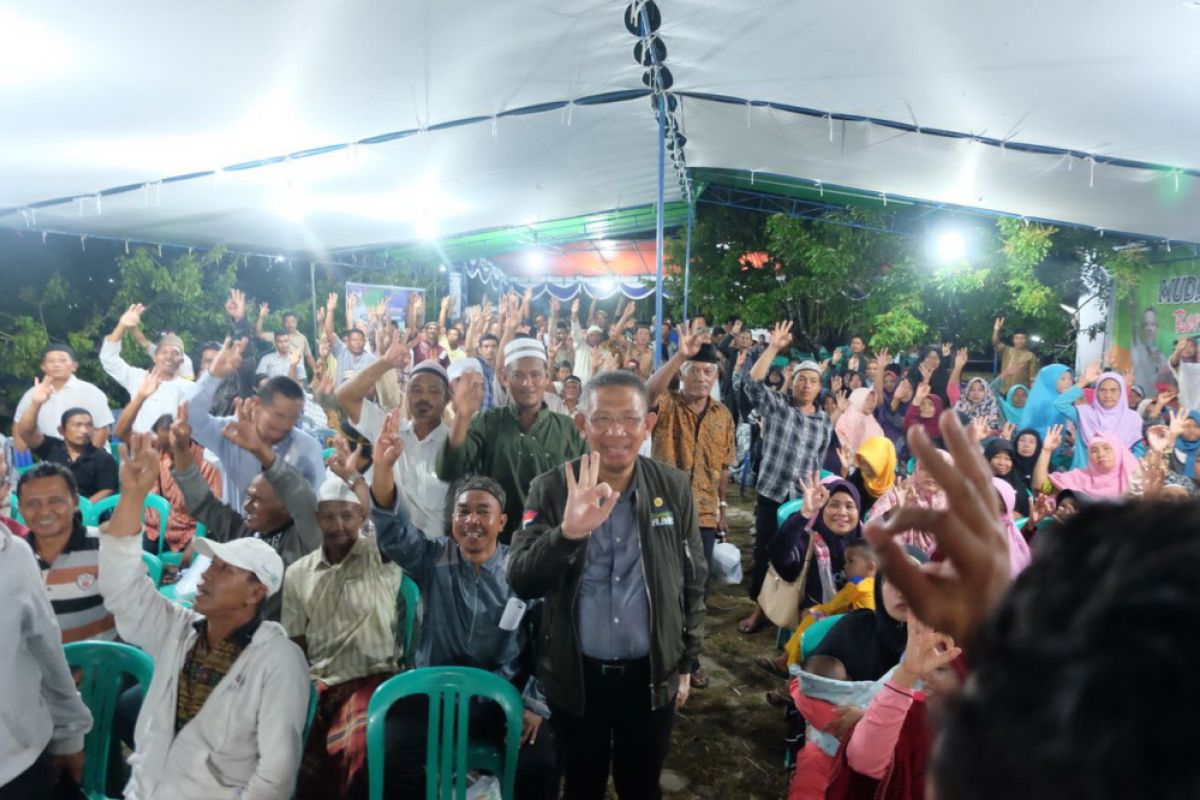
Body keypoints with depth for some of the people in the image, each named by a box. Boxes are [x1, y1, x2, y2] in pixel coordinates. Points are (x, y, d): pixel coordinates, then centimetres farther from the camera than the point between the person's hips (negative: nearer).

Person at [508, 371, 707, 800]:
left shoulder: (674, 487, -6)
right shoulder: (551, 488, -11)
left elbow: (693, 581, 3)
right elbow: (521, 582, -19)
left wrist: (685, 663, 6)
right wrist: (568, 531, -37)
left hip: (652, 673, 1)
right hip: (576, 674, 0)